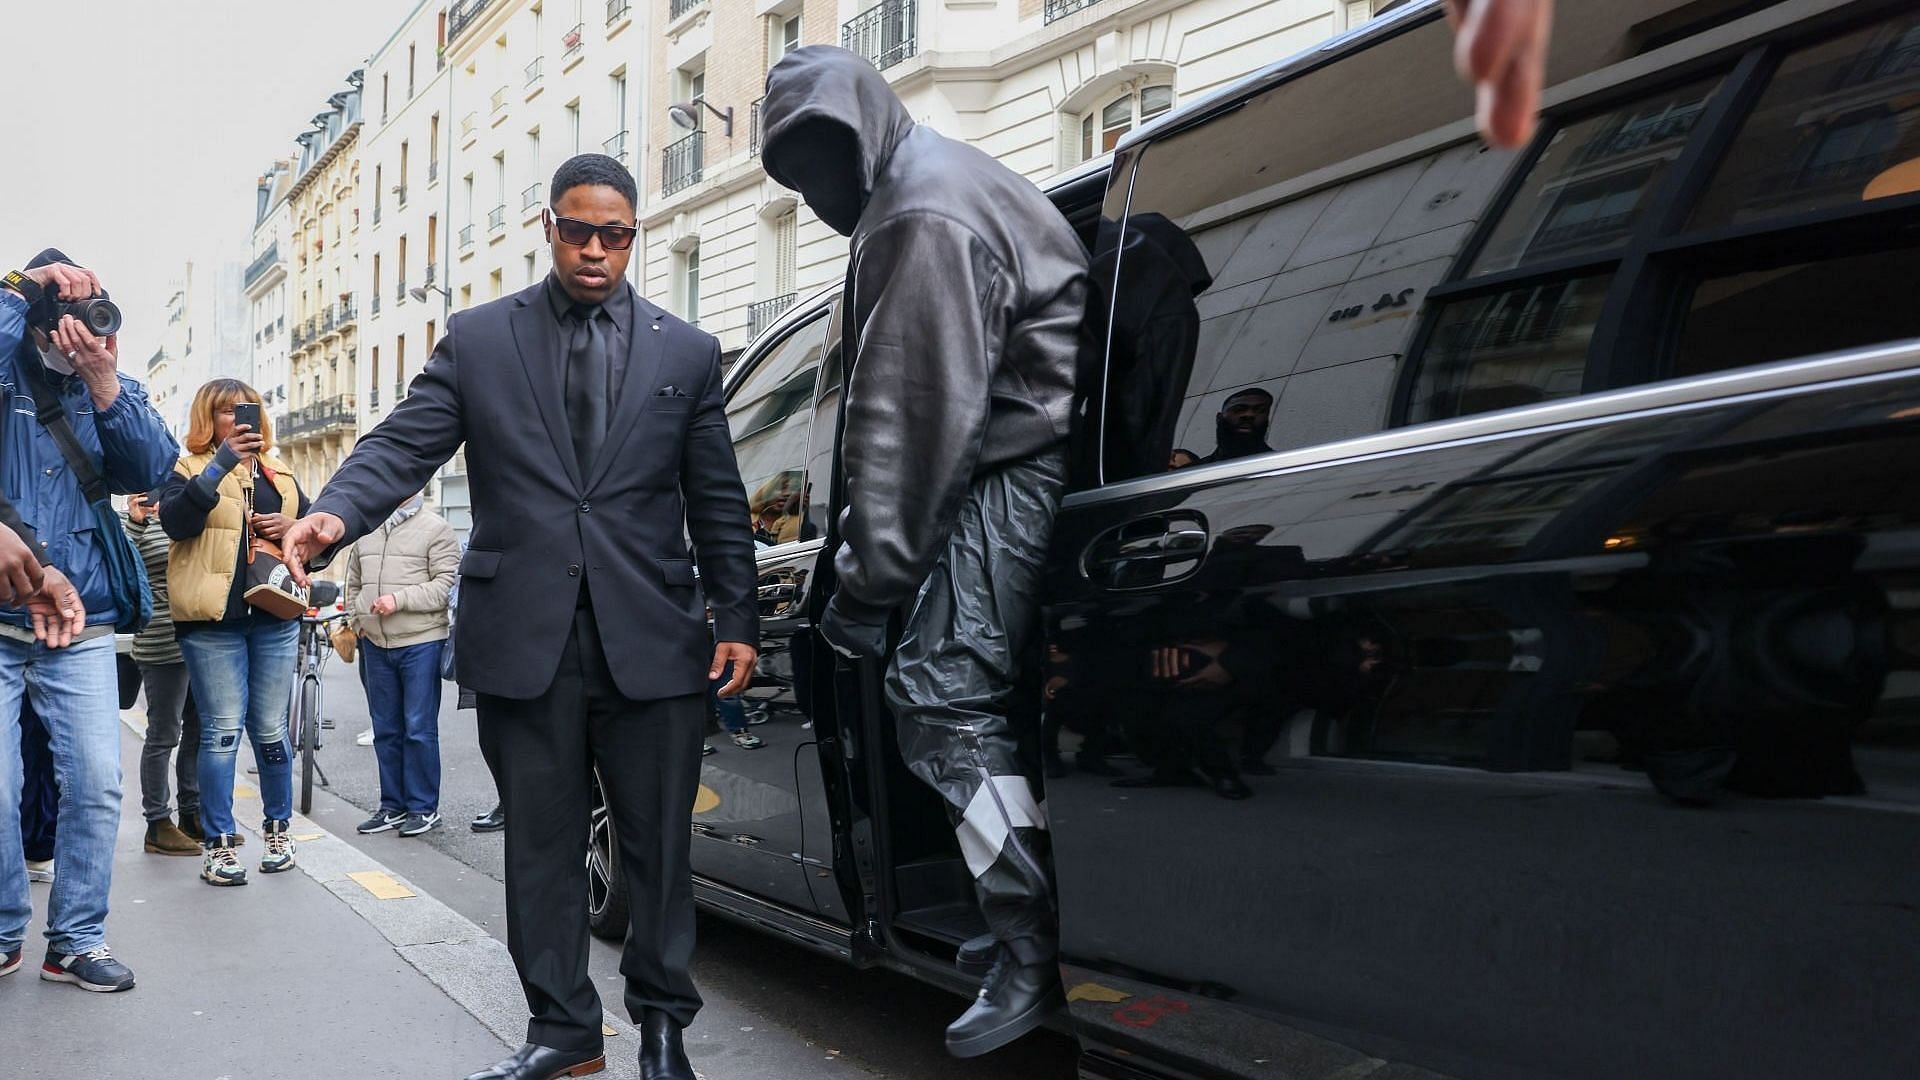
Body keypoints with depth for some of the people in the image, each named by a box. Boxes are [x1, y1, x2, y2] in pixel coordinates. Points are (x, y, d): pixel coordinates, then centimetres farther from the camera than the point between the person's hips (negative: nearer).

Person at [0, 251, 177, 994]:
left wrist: (104, 384, -15)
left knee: (96, 786, 0)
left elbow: (151, 471, -5)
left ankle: (77, 939, 12)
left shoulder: (112, 389, 11)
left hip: (81, 630, 2)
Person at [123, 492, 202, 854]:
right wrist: (134, 521, -25)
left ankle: (192, 815, 21)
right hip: (164, 646, -7)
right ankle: (158, 825, 7)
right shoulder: (141, 525, -5)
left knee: (198, 731, 11)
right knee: (164, 736, -1)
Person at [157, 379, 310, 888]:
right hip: (214, 622, -4)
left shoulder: (279, 475, 17)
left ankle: (278, 828, 22)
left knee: (271, 730, 9)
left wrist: (292, 526, 1)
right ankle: (219, 844, 4)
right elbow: (175, 520, -17)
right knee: (221, 731, -3)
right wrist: (222, 463, -22)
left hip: (274, 620, 4)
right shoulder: (191, 472, 3)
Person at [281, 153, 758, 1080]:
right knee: (541, 846, 9)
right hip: (524, 637, 1)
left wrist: (737, 618, 2)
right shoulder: (478, 340, 9)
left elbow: (718, 504, 8)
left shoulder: (686, 353, 10)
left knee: (659, 843, 7)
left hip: (650, 639, 0)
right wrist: (334, 514, -20)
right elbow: (402, 445, 0)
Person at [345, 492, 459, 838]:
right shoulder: (365, 529, 12)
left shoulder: (435, 529, -5)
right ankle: (393, 806, 21)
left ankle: (424, 808, 8)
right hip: (376, 644, 6)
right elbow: (353, 583, 23)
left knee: (419, 728, -2)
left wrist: (400, 599, -20)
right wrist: (358, 620, 11)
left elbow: (446, 585, -13)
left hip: (421, 643, -6)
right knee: (385, 729, 12)